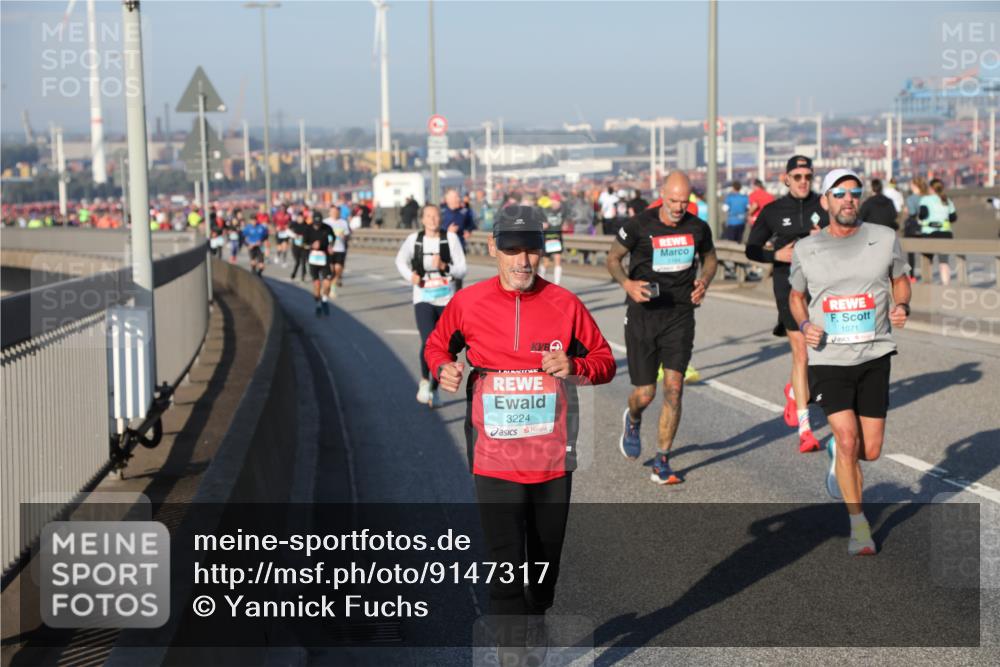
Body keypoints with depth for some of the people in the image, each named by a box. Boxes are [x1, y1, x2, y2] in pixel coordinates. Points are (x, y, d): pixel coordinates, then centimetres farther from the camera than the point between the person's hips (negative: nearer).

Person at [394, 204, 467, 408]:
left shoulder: (451, 238, -4)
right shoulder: (414, 239, 0)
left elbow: (462, 270, -4)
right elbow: (400, 260, 18)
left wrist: (444, 266, -22)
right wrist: (410, 276, 0)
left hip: (447, 301, 1)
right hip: (423, 300, -1)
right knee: (429, 342, -20)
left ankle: (434, 390, 26)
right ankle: (424, 381, 6)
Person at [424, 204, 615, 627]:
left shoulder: (565, 305, -3)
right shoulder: (467, 303, -3)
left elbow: (605, 361, 4)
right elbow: (437, 345, 15)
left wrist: (573, 367, -16)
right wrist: (442, 368, -8)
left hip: (553, 459, 2)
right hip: (494, 460, -2)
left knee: (544, 566, 17)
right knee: (506, 568, -10)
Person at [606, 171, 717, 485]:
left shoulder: (698, 227, 0)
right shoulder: (639, 226, -9)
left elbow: (710, 257, 19)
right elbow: (613, 258, 3)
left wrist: (704, 280, -3)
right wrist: (627, 283, -17)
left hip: (680, 315, 2)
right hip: (643, 314, -2)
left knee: (673, 389, -9)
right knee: (645, 394, 1)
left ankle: (661, 463, 3)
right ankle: (632, 421, 40)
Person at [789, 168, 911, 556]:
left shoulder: (884, 239, 0)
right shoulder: (805, 250, 1)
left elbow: (900, 279, 15)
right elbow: (796, 295, 15)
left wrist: (902, 307, -6)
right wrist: (804, 324, -5)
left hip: (874, 357, 1)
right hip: (828, 360, -1)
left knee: (870, 451, 3)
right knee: (848, 439, -14)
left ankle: (837, 455, 41)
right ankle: (858, 525, 2)